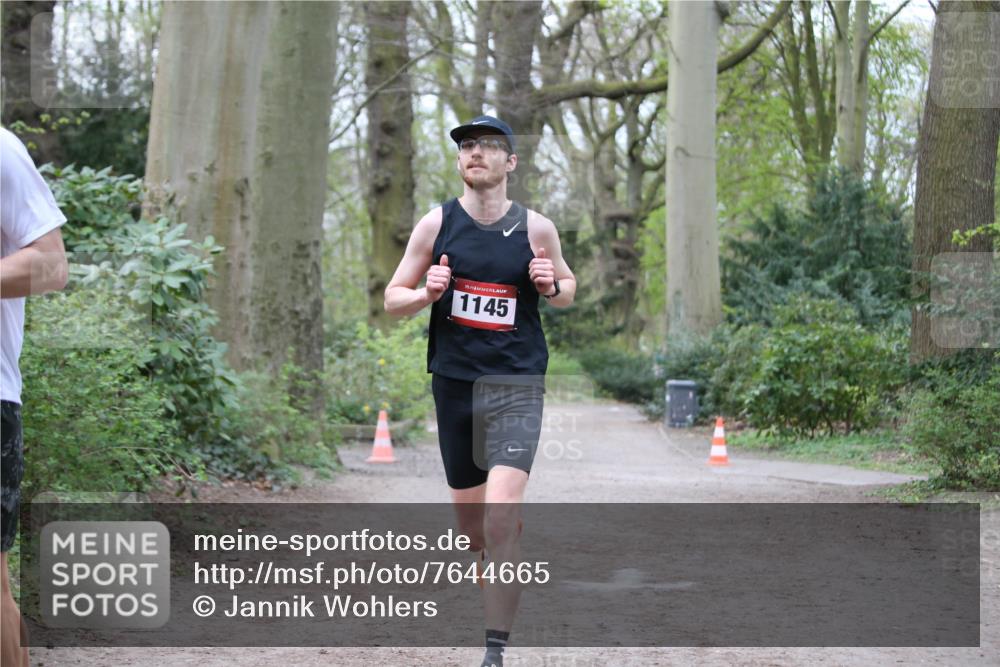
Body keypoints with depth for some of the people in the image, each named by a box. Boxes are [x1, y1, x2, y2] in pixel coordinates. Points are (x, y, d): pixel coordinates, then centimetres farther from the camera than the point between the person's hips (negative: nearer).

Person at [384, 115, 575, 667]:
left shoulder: (536, 228, 0)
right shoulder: (437, 224, 2)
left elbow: (567, 289, 16)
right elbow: (392, 298, 8)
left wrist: (551, 285, -7)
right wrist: (428, 293, -14)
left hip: (517, 388, -2)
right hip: (454, 386, 3)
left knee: (500, 520, -18)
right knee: (470, 525, 13)